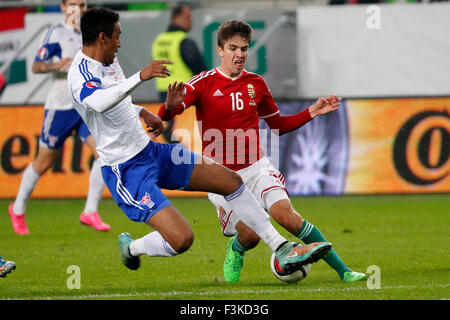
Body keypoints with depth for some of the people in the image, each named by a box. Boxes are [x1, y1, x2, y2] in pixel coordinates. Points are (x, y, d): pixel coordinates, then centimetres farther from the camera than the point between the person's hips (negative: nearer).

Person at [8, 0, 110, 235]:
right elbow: (36, 66, -15)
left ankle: (90, 212, -9)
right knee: (43, 164, 5)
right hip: (60, 107, -5)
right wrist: (56, 65, -33)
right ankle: (18, 210, 25)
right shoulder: (56, 33, -7)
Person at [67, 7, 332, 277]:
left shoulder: (108, 62, 9)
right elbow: (99, 103, -46)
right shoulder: (81, 75, -22)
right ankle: (131, 248, 10)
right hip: (127, 171, -10)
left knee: (230, 180, 7)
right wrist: (141, 76, -54)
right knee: (181, 239, -21)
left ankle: (282, 249, 15)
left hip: (150, 150, 10)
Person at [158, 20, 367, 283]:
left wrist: (312, 112, 7)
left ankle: (342, 270, -17)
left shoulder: (256, 84, 8)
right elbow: (166, 115, -17)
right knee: (250, 235, -17)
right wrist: (170, 105, -41)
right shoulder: (205, 83, -6)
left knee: (286, 214, -21)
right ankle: (236, 251, 22)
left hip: (256, 167, 2)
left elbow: (278, 125, 21)